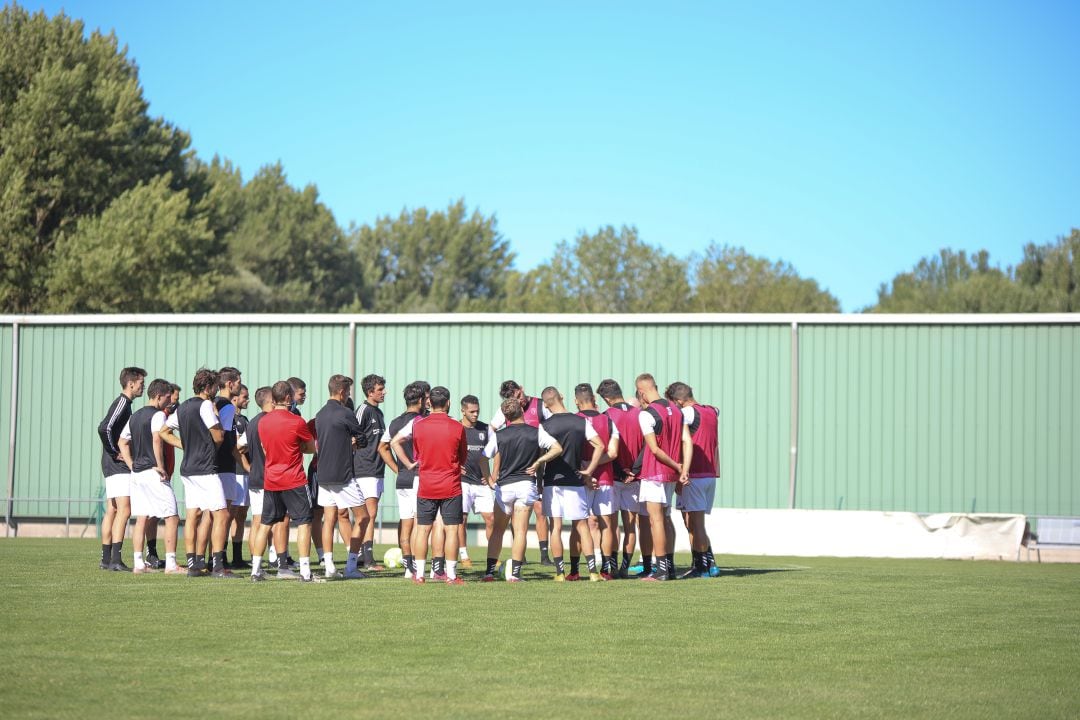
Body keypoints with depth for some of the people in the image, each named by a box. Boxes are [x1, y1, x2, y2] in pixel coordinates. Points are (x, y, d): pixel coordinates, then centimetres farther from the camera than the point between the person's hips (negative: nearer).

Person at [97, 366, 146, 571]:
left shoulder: (123, 403, 18)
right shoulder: (122, 403, -12)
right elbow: (104, 428, -25)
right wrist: (115, 453, -16)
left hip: (112, 468, 10)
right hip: (118, 466, -10)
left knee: (111, 511, 10)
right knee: (124, 510, -15)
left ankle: (106, 559, 12)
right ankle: (115, 560, -21)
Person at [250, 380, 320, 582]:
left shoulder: (263, 421, 4)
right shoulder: (297, 422, -12)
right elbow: (312, 448, -1)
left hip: (269, 480, 5)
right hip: (294, 481, -5)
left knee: (265, 524, 12)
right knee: (304, 523, 0)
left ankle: (256, 569, 11)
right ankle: (305, 571, -6)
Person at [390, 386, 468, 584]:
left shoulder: (418, 425, -2)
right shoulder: (457, 427, -5)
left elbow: (394, 442, 5)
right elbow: (463, 458, 6)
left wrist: (409, 464, 11)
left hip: (425, 487, 2)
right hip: (451, 486, -2)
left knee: (422, 529, 7)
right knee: (452, 529, 1)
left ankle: (419, 574, 7)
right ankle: (451, 574, -1)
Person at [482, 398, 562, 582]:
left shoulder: (499, 435, -1)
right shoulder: (536, 432, -2)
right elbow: (558, 449, -6)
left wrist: (491, 480, 13)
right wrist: (538, 462, 1)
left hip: (504, 486, 1)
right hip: (526, 484, -1)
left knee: (497, 530, 11)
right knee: (520, 530, 0)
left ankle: (489, 572, 6)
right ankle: (515, 573, -7)